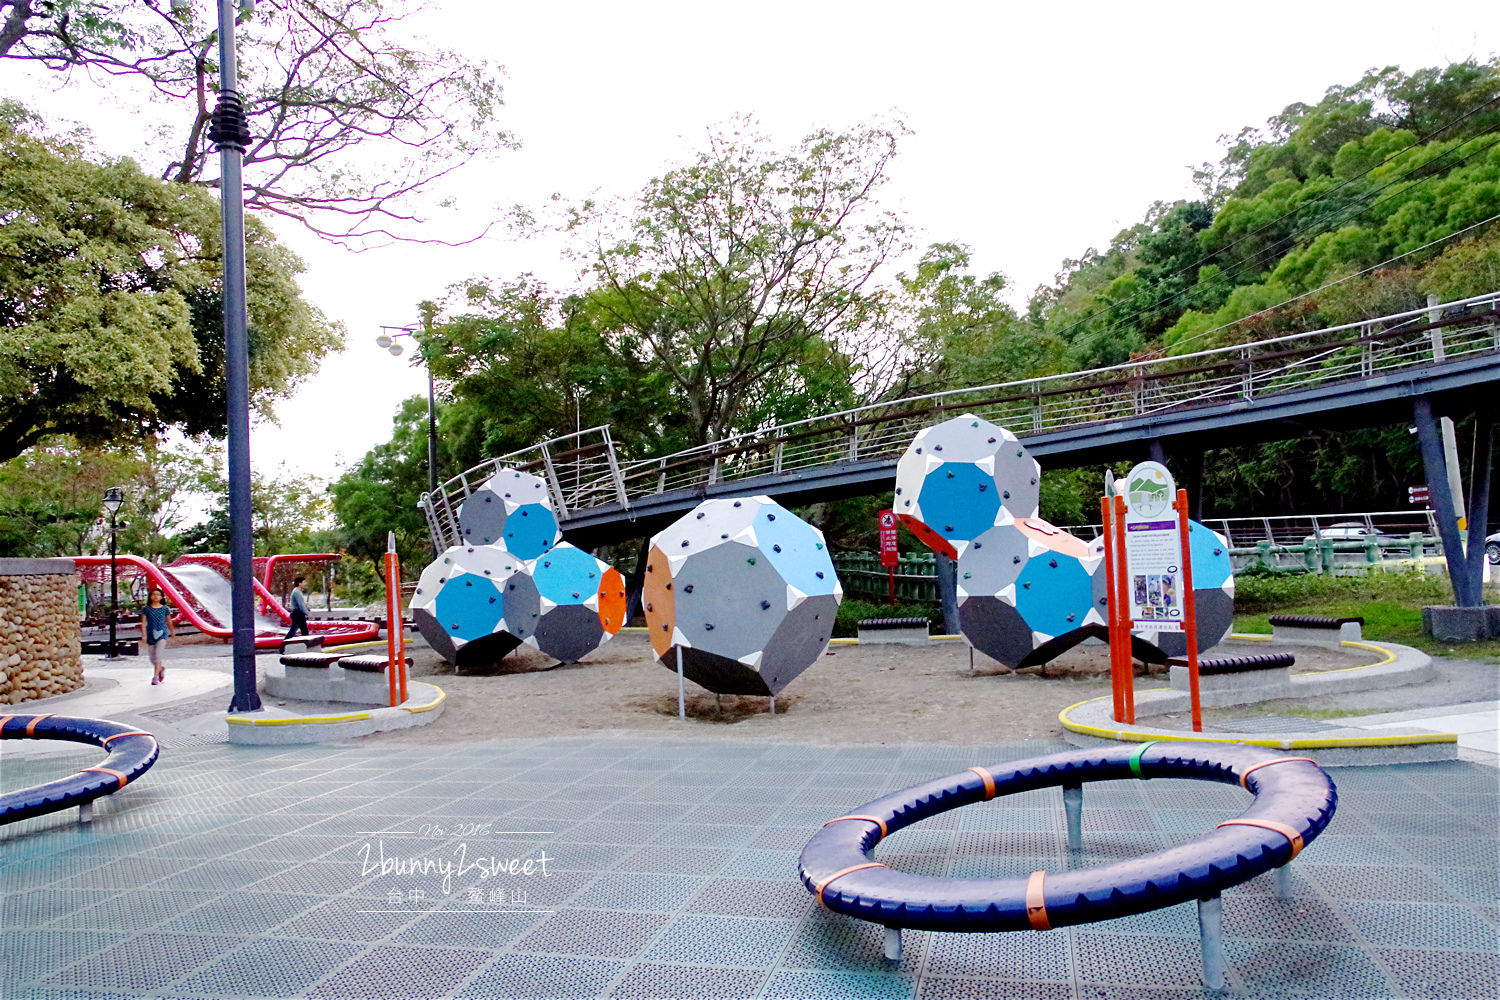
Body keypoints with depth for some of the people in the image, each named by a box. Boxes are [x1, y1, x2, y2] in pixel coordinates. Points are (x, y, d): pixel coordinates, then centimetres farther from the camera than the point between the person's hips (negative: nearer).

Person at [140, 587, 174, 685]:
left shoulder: (165, 609, 1)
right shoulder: (146, 609, 0)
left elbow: (169, 621, 13)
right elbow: (143, 623, -3)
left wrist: (172, 631, 24)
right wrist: (144, 635, -12)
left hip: (162, 634, -2)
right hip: (151, 635, 2)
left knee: (158, 655, -16)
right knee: (153, 659, 11)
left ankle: (155, 676, -12)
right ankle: (161, 669, 40)